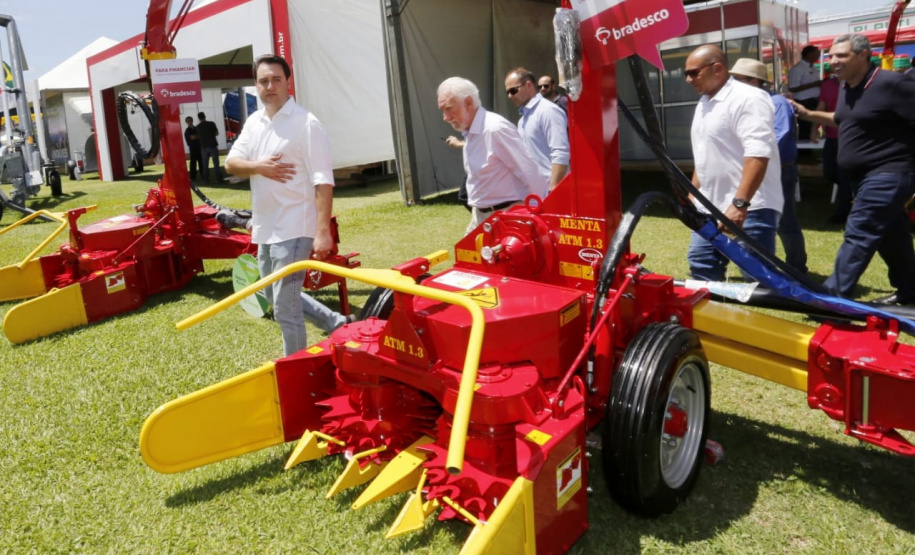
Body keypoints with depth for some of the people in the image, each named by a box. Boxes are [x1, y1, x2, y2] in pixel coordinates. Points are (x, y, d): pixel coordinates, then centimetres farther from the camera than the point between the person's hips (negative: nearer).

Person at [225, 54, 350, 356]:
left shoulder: (306, 123, -13)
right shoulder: (253, 122, 10)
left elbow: (323, 181, -18)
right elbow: (231, 163, 7)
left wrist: (323, 231, -25)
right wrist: (258, 166, -15)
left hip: (293, 228, -9)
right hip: (265, 227, 9)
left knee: (285, 307, -4)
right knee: (278, 296, 21)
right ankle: (336, 323, 35)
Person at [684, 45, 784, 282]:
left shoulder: (748, 99, -13)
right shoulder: (704, 104, 17)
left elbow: (758, 154, -24)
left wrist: (740, 203, -31)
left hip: (750, 207, -9)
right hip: (710, 206, 9)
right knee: (701, 267, 13)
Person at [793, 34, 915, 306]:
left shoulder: (891, 84, -18)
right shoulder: (846, 89, 10)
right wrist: (808, 114, 19)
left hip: (889, 173, -9)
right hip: (865, 175, 9)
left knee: (859, 233, -13)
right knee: (890, 235, 16)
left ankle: (833, 294, -13)